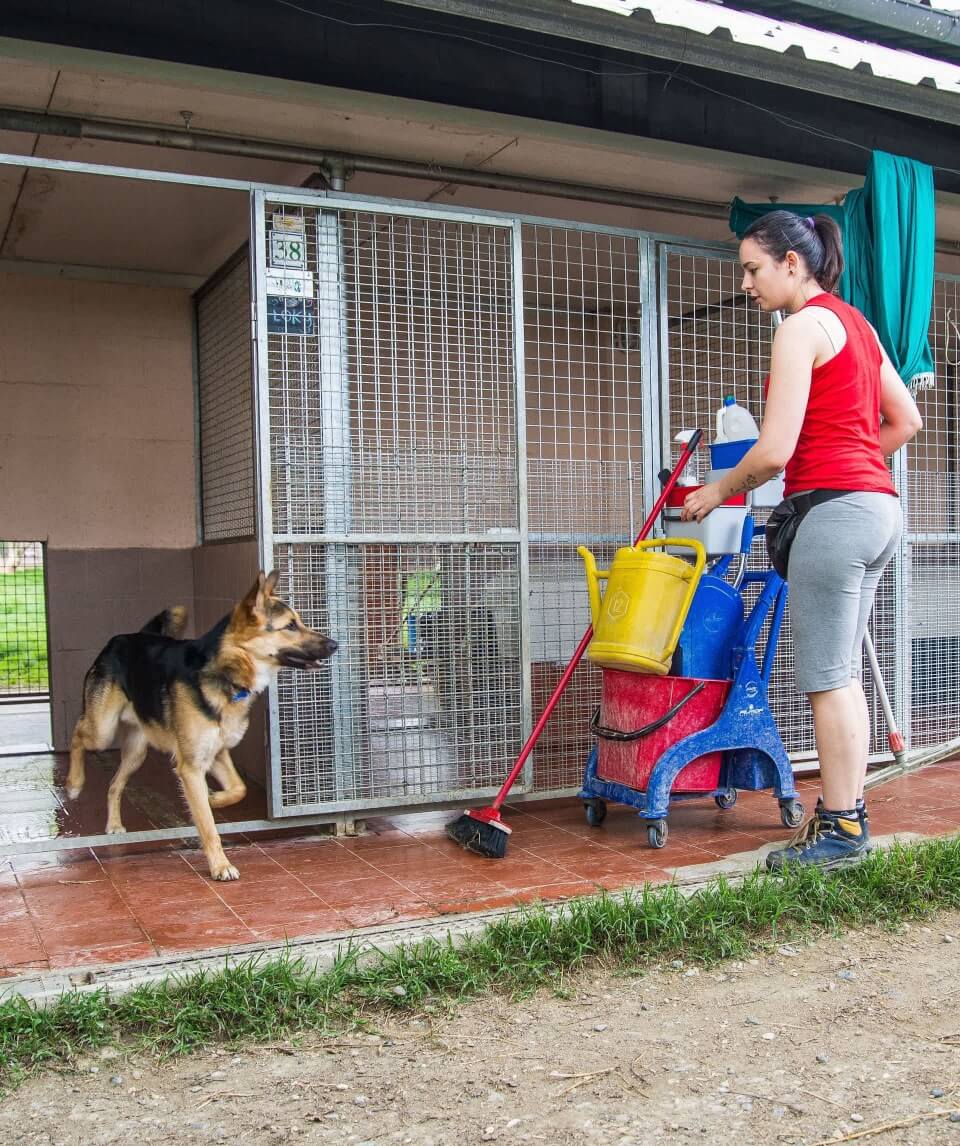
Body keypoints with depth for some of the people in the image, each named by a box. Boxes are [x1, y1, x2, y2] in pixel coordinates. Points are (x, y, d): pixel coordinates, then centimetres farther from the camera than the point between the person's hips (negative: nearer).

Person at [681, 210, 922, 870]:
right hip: (879, 507, 10)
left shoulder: (803, 326, -9)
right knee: (844, 674, 12)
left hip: (834, 509, -10)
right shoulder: (855, 322, 18)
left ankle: (839, 833, 2)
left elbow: (775, 451, -16)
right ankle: (849, 817, 18)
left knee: (827, 677, -4)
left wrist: (716, 492, -1)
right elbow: (905, 421, 21)